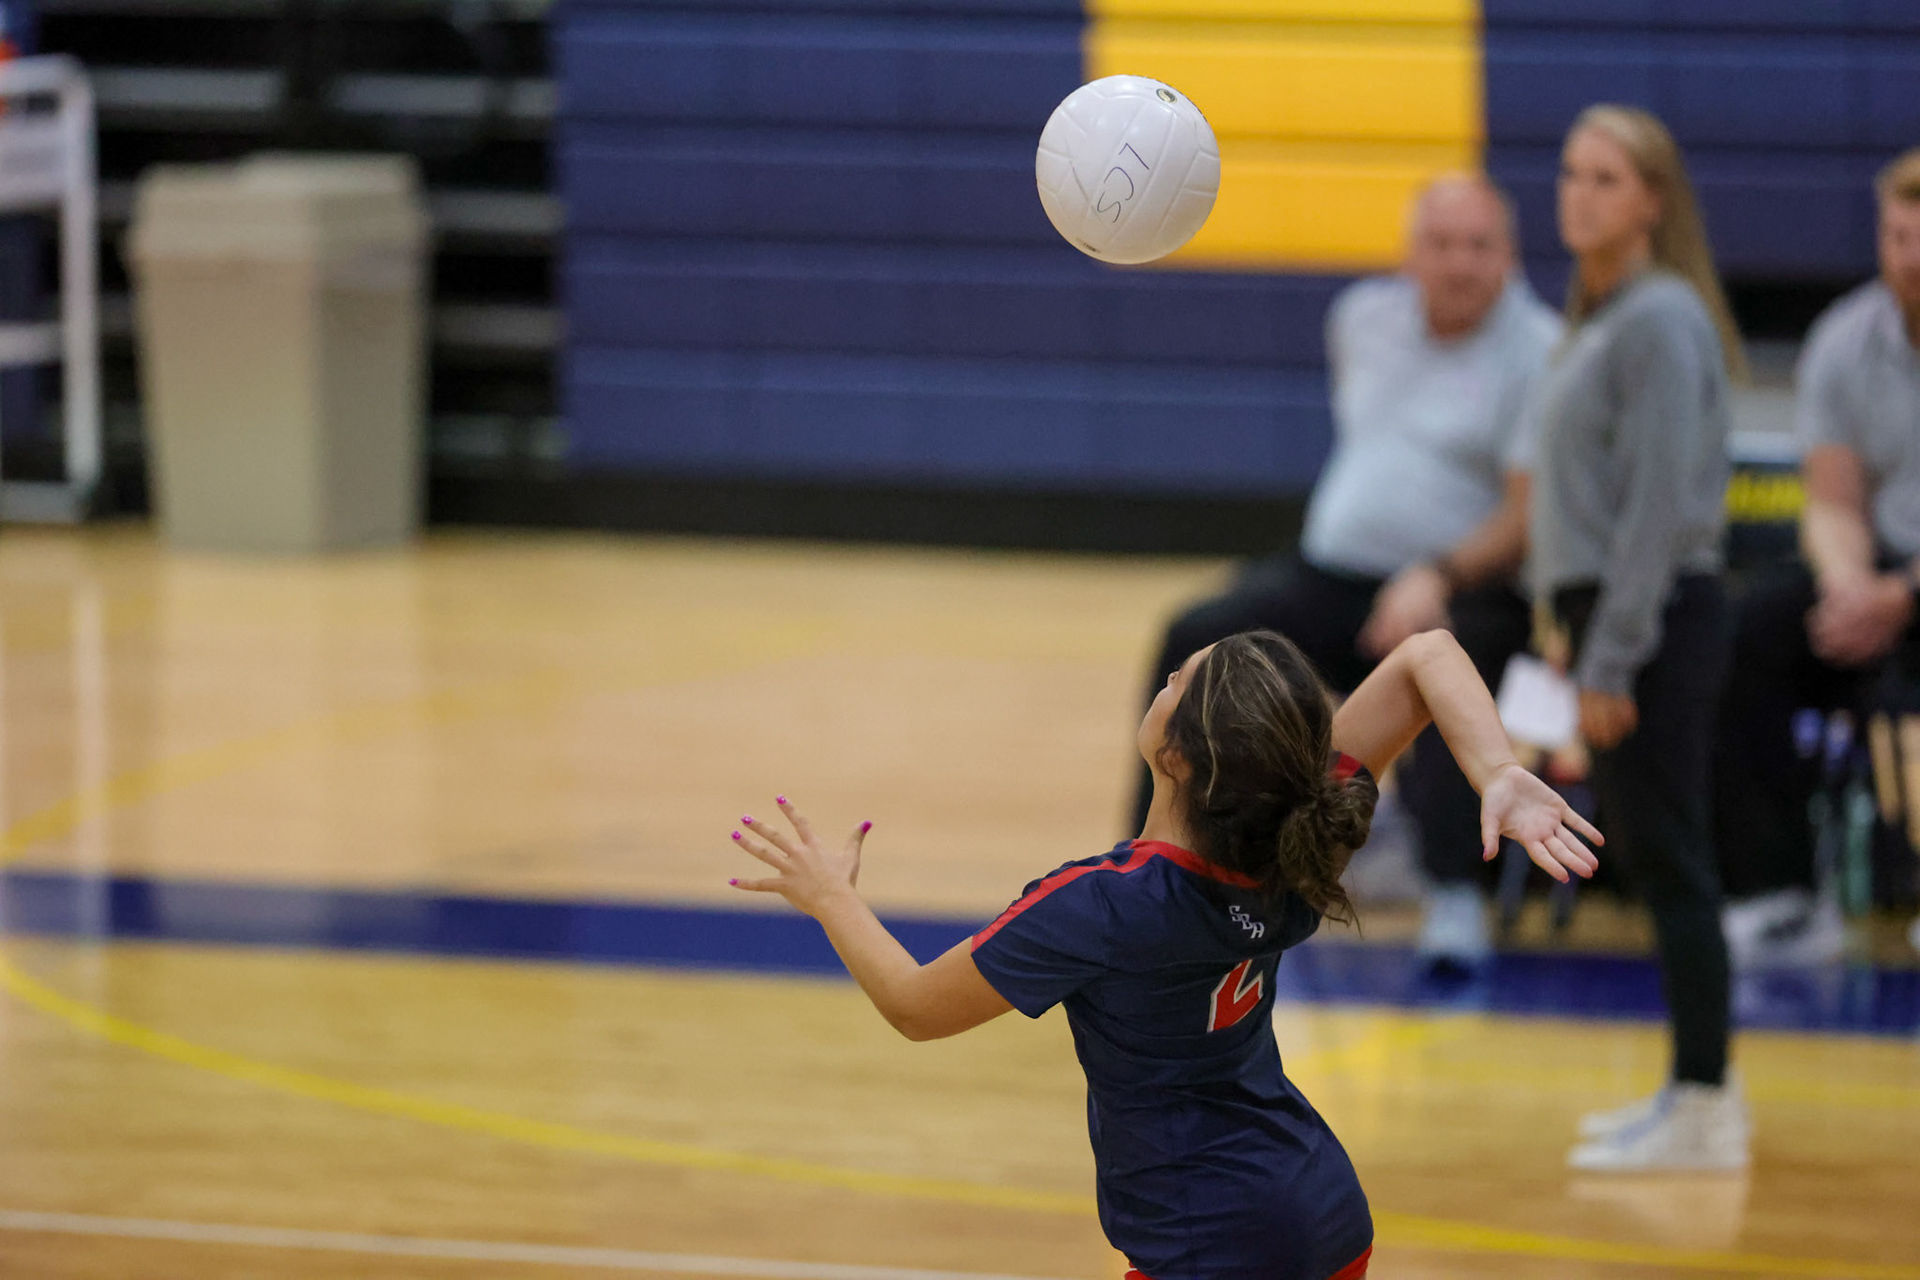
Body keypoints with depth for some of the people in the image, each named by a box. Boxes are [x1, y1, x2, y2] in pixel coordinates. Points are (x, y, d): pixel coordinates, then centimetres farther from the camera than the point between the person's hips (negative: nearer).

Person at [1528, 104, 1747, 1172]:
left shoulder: (1661, 320, -14)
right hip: (1612, 612, 10)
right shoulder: (1602, 316, 15)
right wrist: (1574, 627, 16)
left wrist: (1611, 659, -19)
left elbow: (1660, 502, -19)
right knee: (1662, 860, 13)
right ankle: (1702, 1089, 20)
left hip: (1656, 621, -10)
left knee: (1670, 863, -6)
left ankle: (1705, 1110, -2)